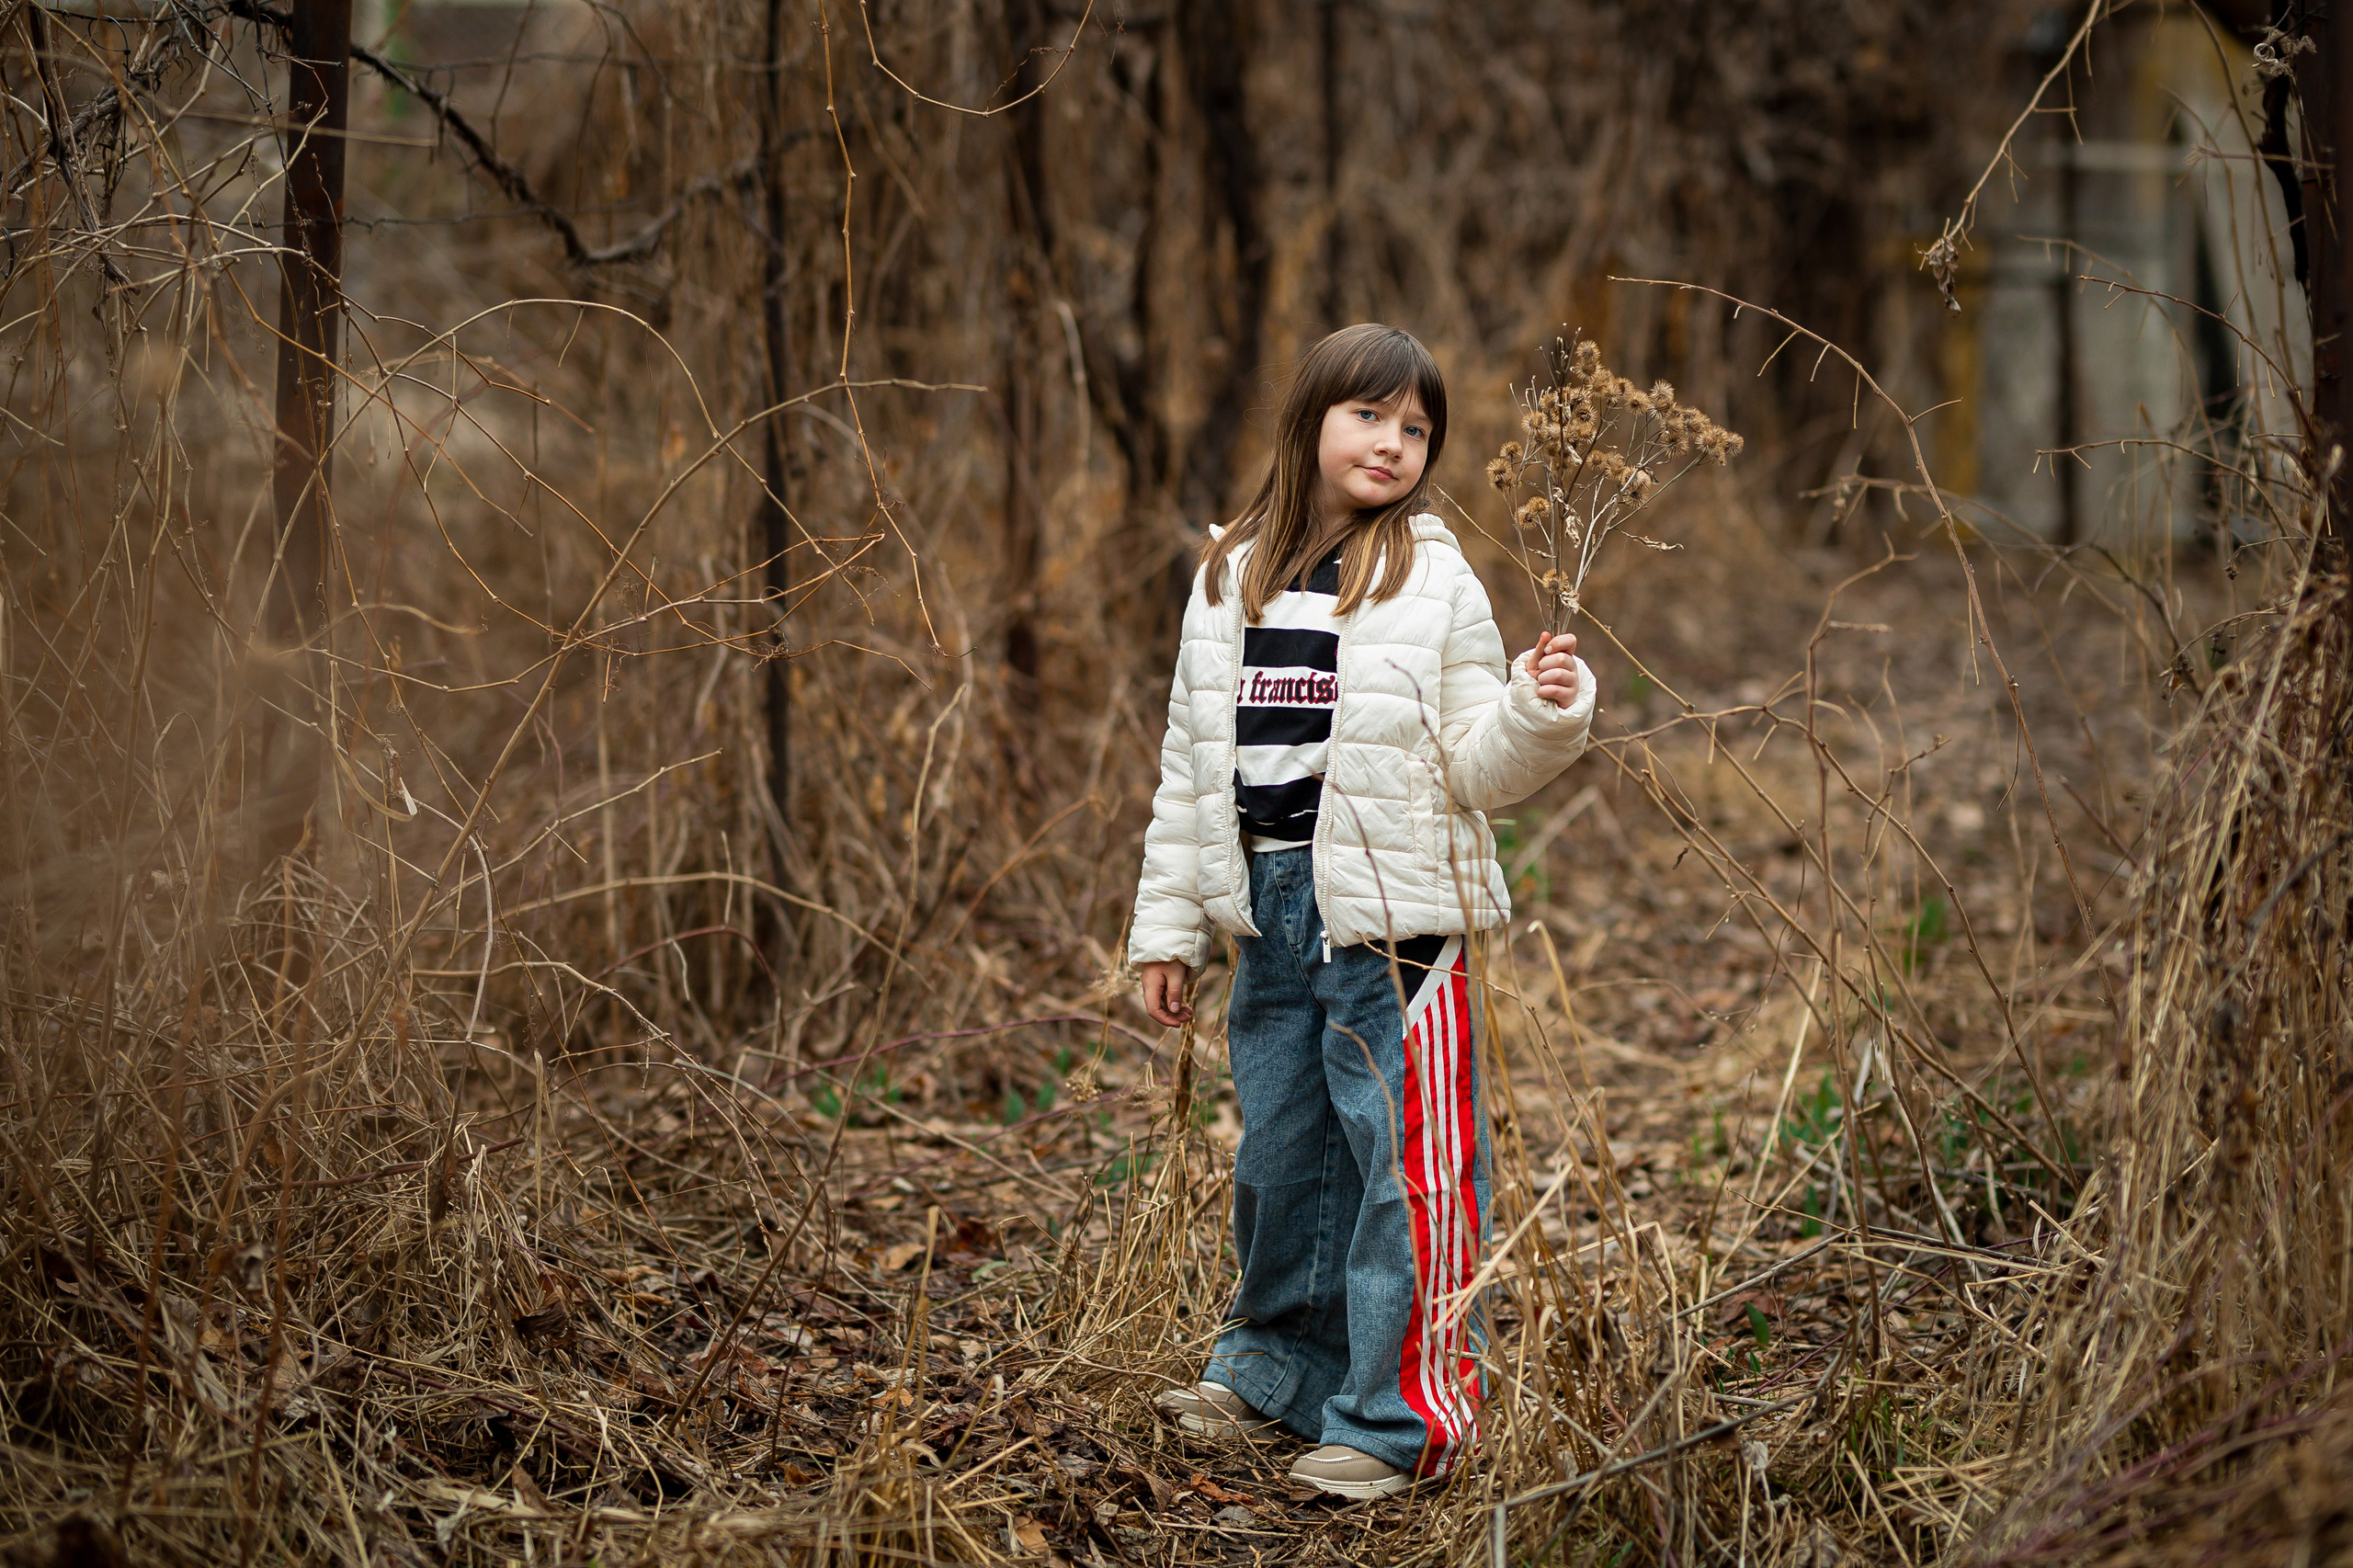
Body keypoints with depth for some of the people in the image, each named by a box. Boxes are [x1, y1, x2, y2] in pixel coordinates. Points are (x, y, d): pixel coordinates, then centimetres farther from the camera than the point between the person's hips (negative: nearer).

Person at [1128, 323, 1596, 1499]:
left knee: (1399, 1163, -4)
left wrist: (1540, 712, -23)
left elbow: (1476, 768, -2)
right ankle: (1280, 1372, 33)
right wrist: (1167, 927, 13)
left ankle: (1398, 1415, 5)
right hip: (1269, 912, 5)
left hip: (1389, 916, -5)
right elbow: (1189, 769, 14)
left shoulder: (1434, 584, -2)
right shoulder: (1229, 579, 9)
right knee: (1279, 1153, 16)